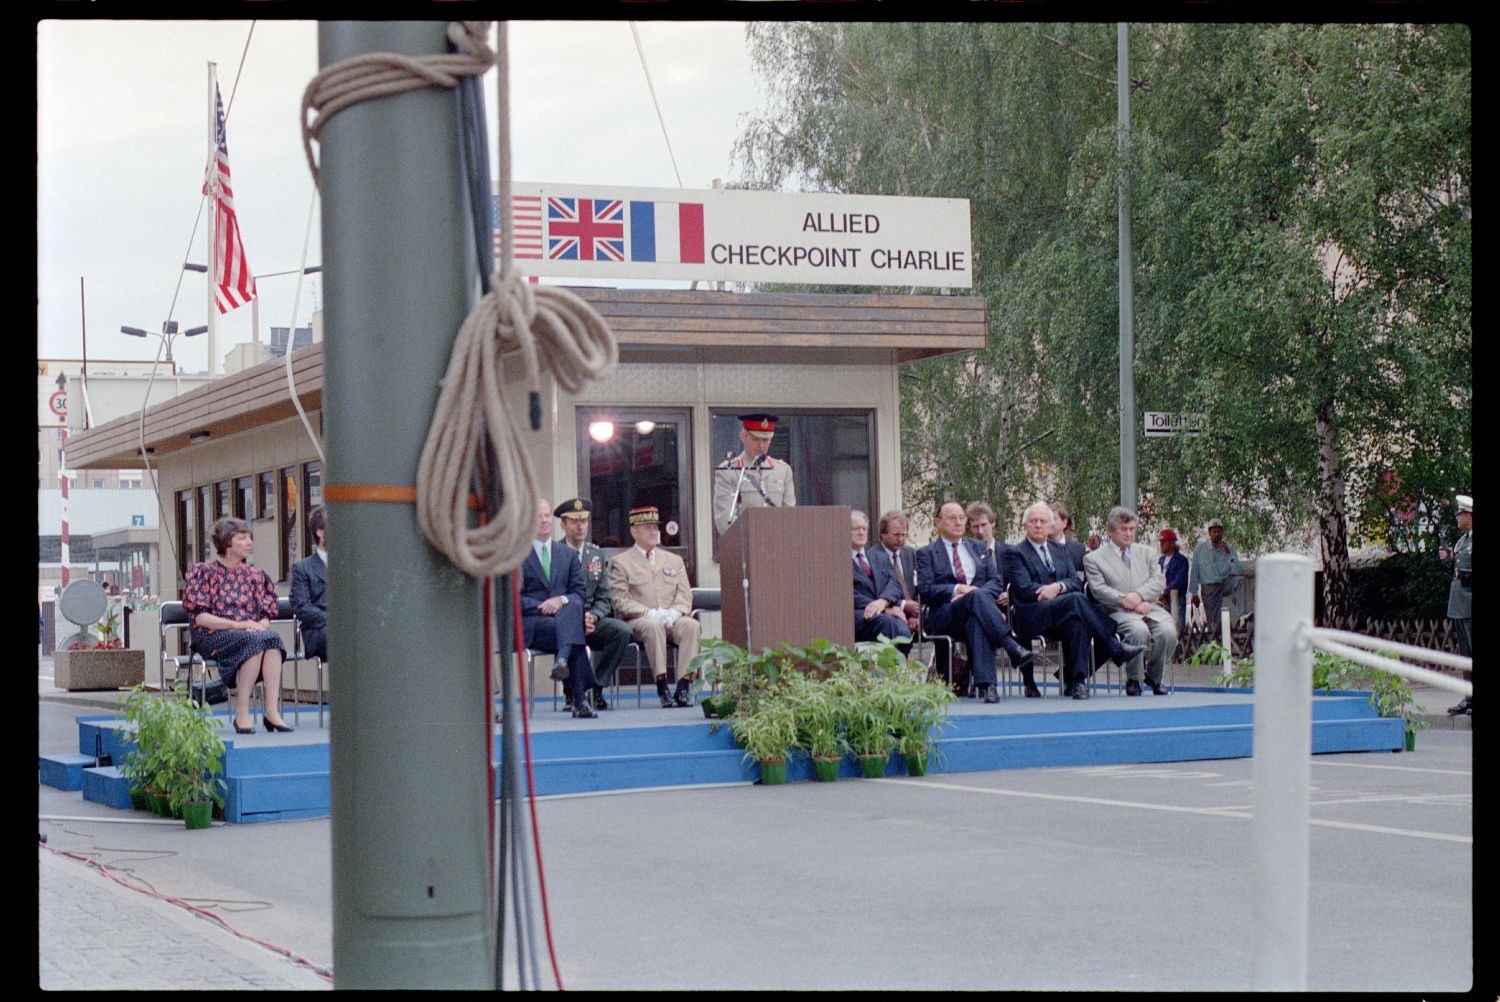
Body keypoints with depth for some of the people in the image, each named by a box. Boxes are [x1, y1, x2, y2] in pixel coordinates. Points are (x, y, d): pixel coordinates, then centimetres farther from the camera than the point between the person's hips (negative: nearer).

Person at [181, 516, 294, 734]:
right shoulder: (204, 572, 4)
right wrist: (237, 625, -17)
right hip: (212, 637, -4)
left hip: (254, 633, 4)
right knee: (255, 641, -35)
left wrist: (260, 625, -11)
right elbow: (198, 617, -5)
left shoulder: (255, 575, 17)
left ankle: (272, 710, -40)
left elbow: (267, 616, 14)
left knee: (272, 638, -32)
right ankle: (242, 714, -35)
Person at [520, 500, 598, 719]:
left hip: (564, 612, 3)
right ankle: (579, 699, -41)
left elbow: (579, 592, 10)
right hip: (529, 623, -3)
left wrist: (562, 600, -13)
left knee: (573, 605, -36)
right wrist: (542, 607, -15)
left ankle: (562, 659, -52)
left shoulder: (568, 554, 20)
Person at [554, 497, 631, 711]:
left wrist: (593, 616, -11)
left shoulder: (597, 555, 15)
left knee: (622, 630, -24)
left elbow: (604, 599, 12)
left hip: (591, 620, 5)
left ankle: (597, 686, -15)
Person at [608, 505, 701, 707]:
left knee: (691, 625, -30)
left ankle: (683, 688, -35)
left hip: (672, 620, 4)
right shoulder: (620, 563, 7)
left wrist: (674, 613, -10)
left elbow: (685, 595, 13)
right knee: (653, 626, -39)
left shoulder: (674, 560, 21)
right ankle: (662, 688, -39)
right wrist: (650, 613, -17)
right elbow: (621, 601, -4)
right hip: (638, 622, -3)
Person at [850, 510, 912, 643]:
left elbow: (894, 583, 12)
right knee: (886, 621, -37)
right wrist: (886, 610, -13)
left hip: (888, 611, 4)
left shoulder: (880, 557, 27)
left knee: (903, 630, -32)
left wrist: (883, 601, -13)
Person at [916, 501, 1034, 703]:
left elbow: (997, 581, 13)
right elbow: (925, 590, 0)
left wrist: (976, 592, -8)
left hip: (976, 609, 2)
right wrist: (958, 589, -13)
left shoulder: (979, 548, 25)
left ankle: (985, 684, -54)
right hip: (944, 616, -2)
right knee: (977, 596, -37)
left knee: (976, 621, -40)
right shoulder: (927, 553, 14)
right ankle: (1012, 647, -49)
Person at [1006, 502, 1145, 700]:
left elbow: (1075, 583, 11)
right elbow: (1024, 589, -8)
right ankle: (1115, 648, -31)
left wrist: (1058, 587, -11)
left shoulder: (1060, 550, 24)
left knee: (1077, 621, -34)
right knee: (1075, 600, -32)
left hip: (1060, 616, 5)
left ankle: (1076, 681, -36)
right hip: (1031, 616, -5)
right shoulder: (1016, 554, 7)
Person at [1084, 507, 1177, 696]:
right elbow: (1100, 590, -6)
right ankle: (1133, 679, -14)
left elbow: (1159, 580, 8)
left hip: (1150, 607, 4)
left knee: (1168, 630, -28)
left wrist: (1139, 595, -12)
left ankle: (1154, 676, -3)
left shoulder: (1145, 551, 21)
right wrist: (1131, 603, -16)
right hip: (1119, 612, -4)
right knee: (1139, 630, -36)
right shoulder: (1093, 559, 7)